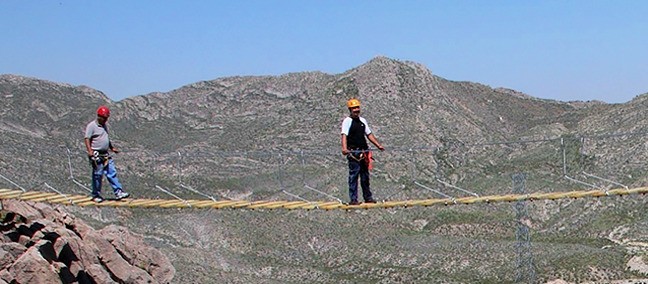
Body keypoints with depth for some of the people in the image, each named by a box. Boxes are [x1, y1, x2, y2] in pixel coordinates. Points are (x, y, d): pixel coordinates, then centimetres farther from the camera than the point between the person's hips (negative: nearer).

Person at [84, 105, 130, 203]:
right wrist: (90, 151, -27)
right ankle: (96, 195, 8)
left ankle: (118, 192, 2)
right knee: (97, 175, -2)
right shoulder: (91, 126, -10)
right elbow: (87, 139, -16)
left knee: (112, 173, 3)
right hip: (96, 155, -8)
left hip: (105, 154, 8)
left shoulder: (104, 125, 16)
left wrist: (112, 148, 29)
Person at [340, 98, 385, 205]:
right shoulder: (347, 121, -5)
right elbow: (344, 135, -19)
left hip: (363, 152, 7)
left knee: (365, 175, 12)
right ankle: (353, 199, -4)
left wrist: (378, 145, 16)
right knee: (354, 175, -6)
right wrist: (344, 148, -35)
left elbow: (369, 134, 22)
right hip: (353, 152, -7)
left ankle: (368, 197, 20)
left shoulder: (362, 120, 16)